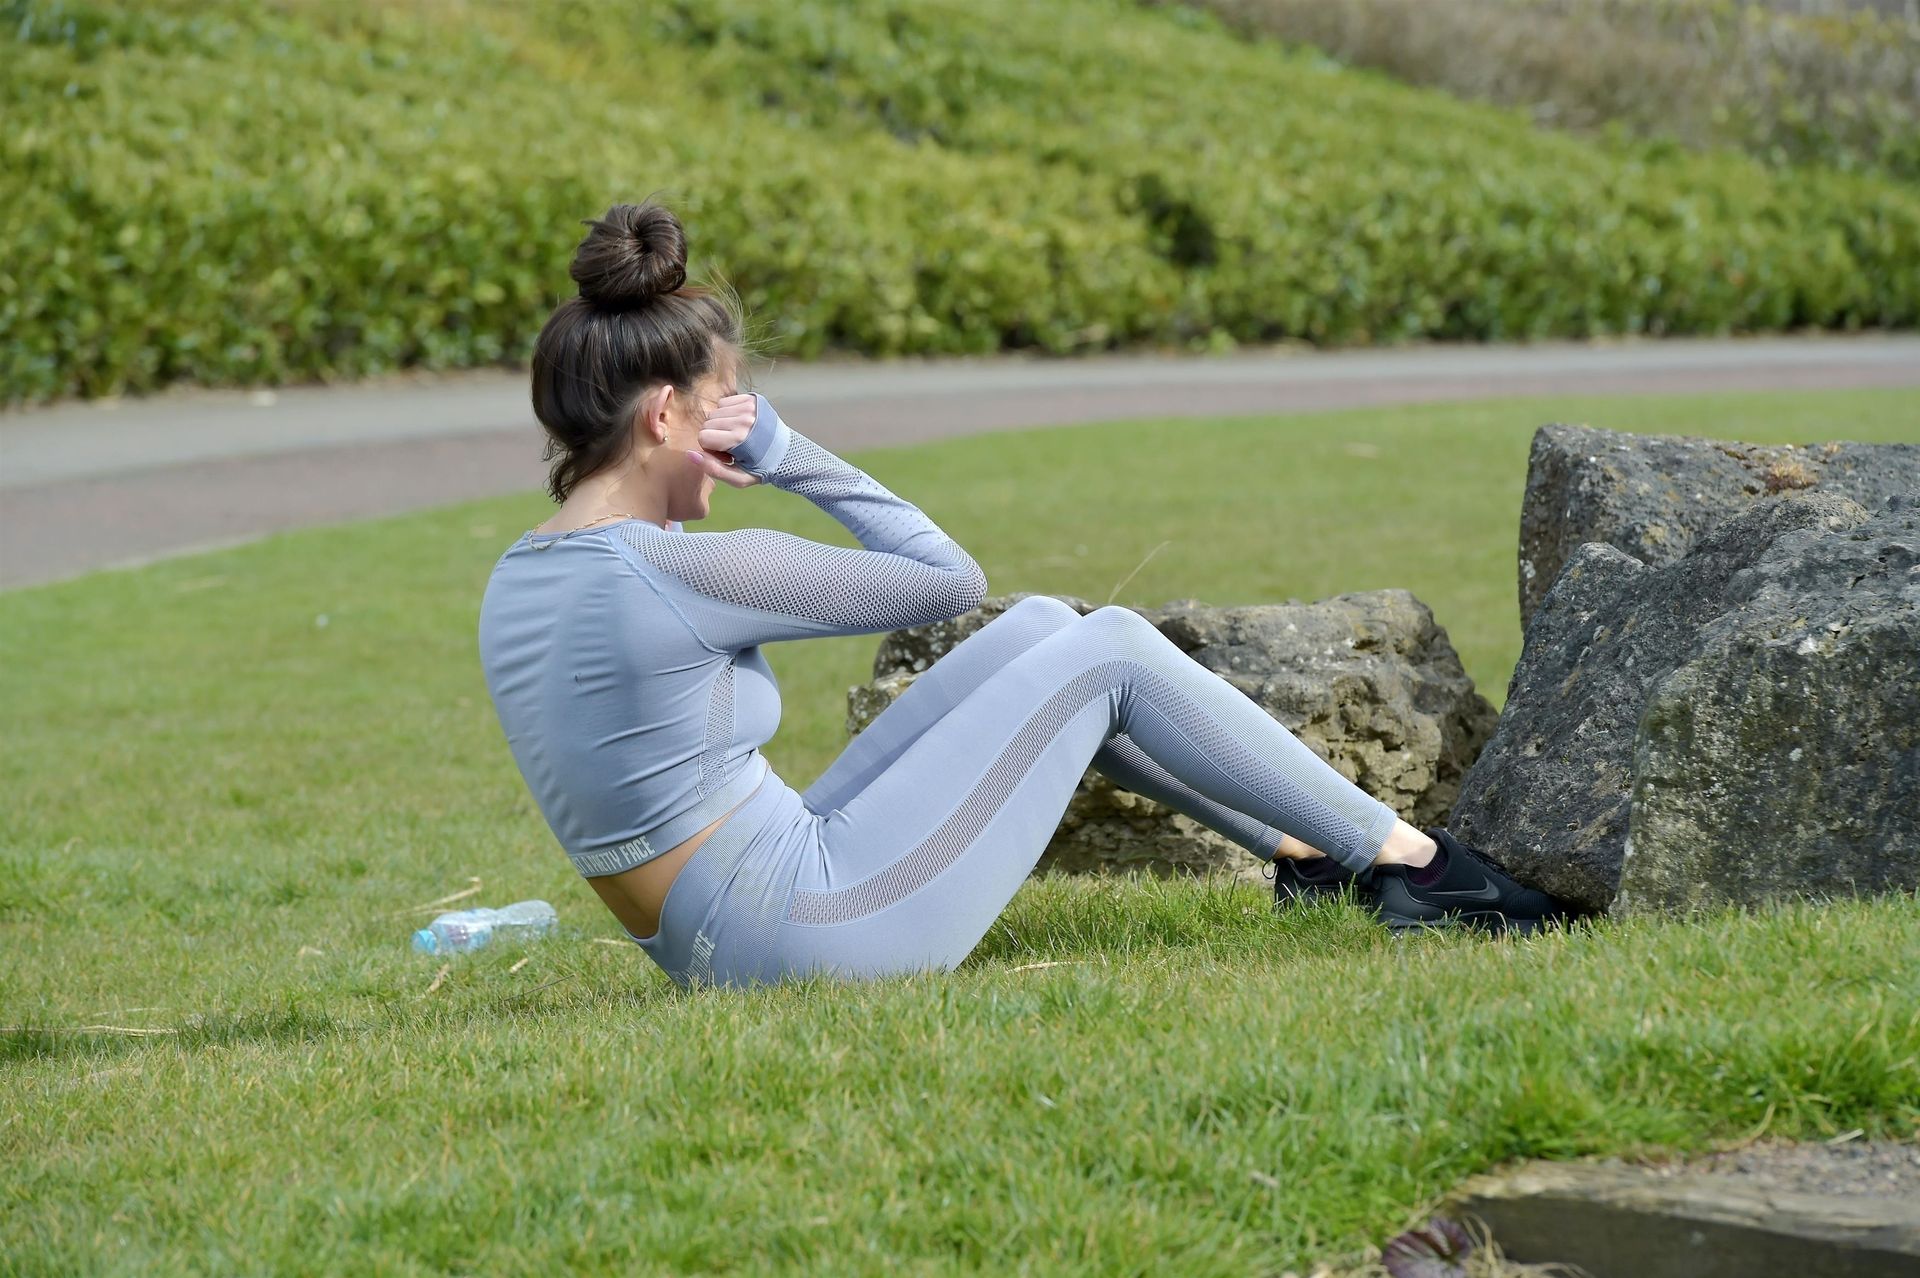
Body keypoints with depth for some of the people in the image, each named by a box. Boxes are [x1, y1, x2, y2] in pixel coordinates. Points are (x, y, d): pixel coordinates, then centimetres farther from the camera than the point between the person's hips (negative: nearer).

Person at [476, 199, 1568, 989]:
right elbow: (949, 578, -11)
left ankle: (1306, 849, 26)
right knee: (1110, 649, 1)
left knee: (1041, 629, 15)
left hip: (710, 951, 9)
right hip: (817, 933, -9)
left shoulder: (520, 580, 3)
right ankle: (1408, 860, 13)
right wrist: (789, 456, -5)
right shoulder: (675, 573, -22)